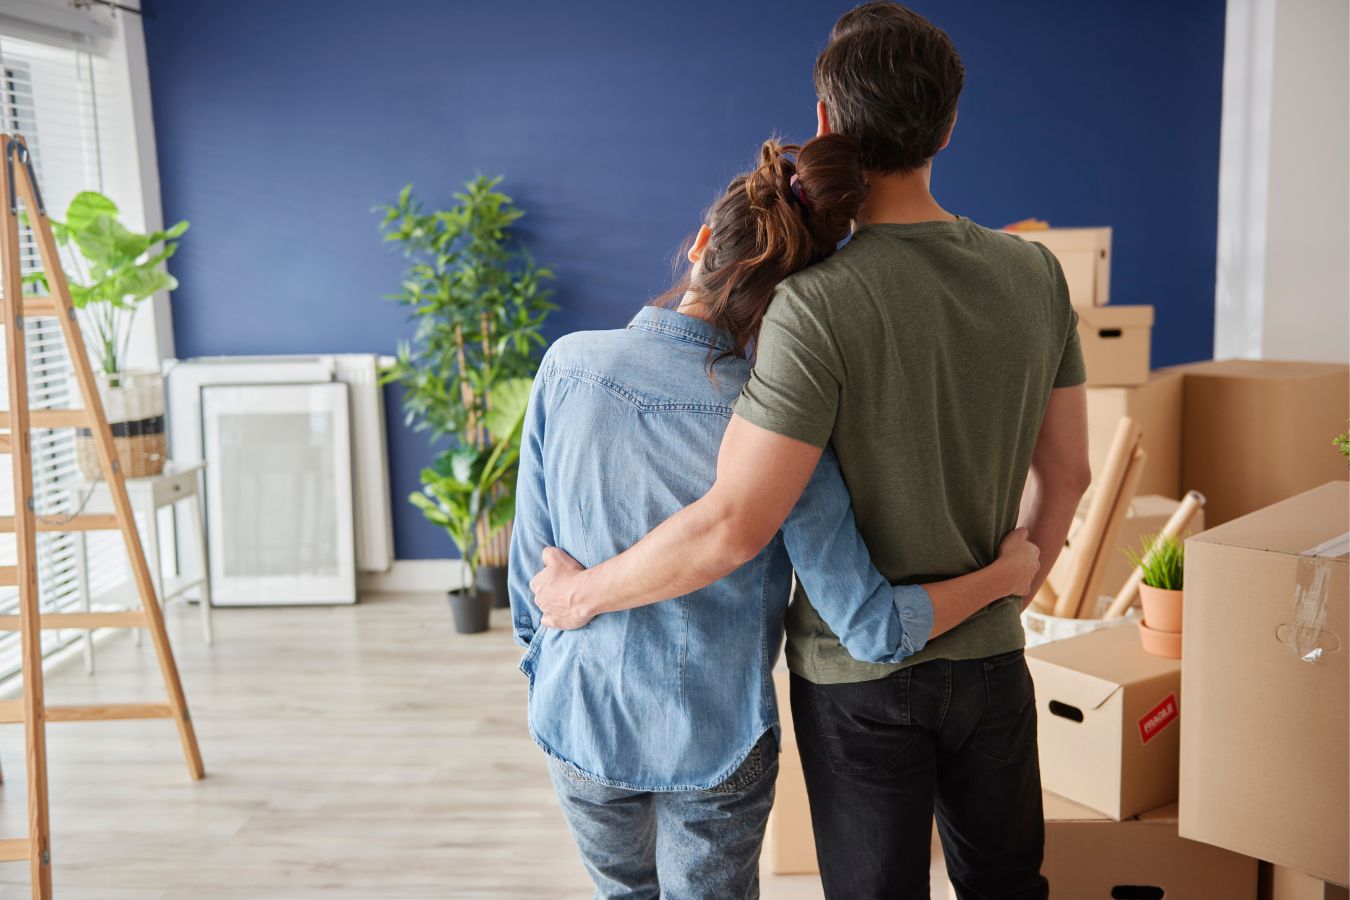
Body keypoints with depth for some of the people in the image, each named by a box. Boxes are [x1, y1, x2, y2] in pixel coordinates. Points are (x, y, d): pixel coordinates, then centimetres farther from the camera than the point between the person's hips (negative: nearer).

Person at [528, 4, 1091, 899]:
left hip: (858, 671, -5)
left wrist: (583, 592, -11)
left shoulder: (819, 305, -24)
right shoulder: (1036, 274, -5)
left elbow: (734, 527, -27)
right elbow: (1065, 473, 5)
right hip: (990, 658, 5)